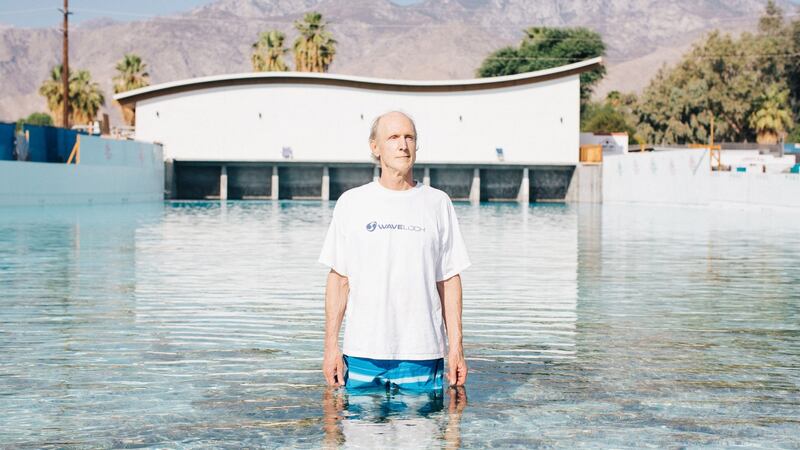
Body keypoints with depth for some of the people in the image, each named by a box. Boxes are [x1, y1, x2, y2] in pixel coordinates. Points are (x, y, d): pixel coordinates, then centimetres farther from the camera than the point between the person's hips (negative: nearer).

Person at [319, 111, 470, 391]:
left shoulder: (438, 203, 7)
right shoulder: (351, 203, 6)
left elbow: (449, 280, 6)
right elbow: (339, 278, 6)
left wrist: (456, 347, 0)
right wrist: (331, 346, -1)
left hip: (422, 357, 0)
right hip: (362, 355, 0)